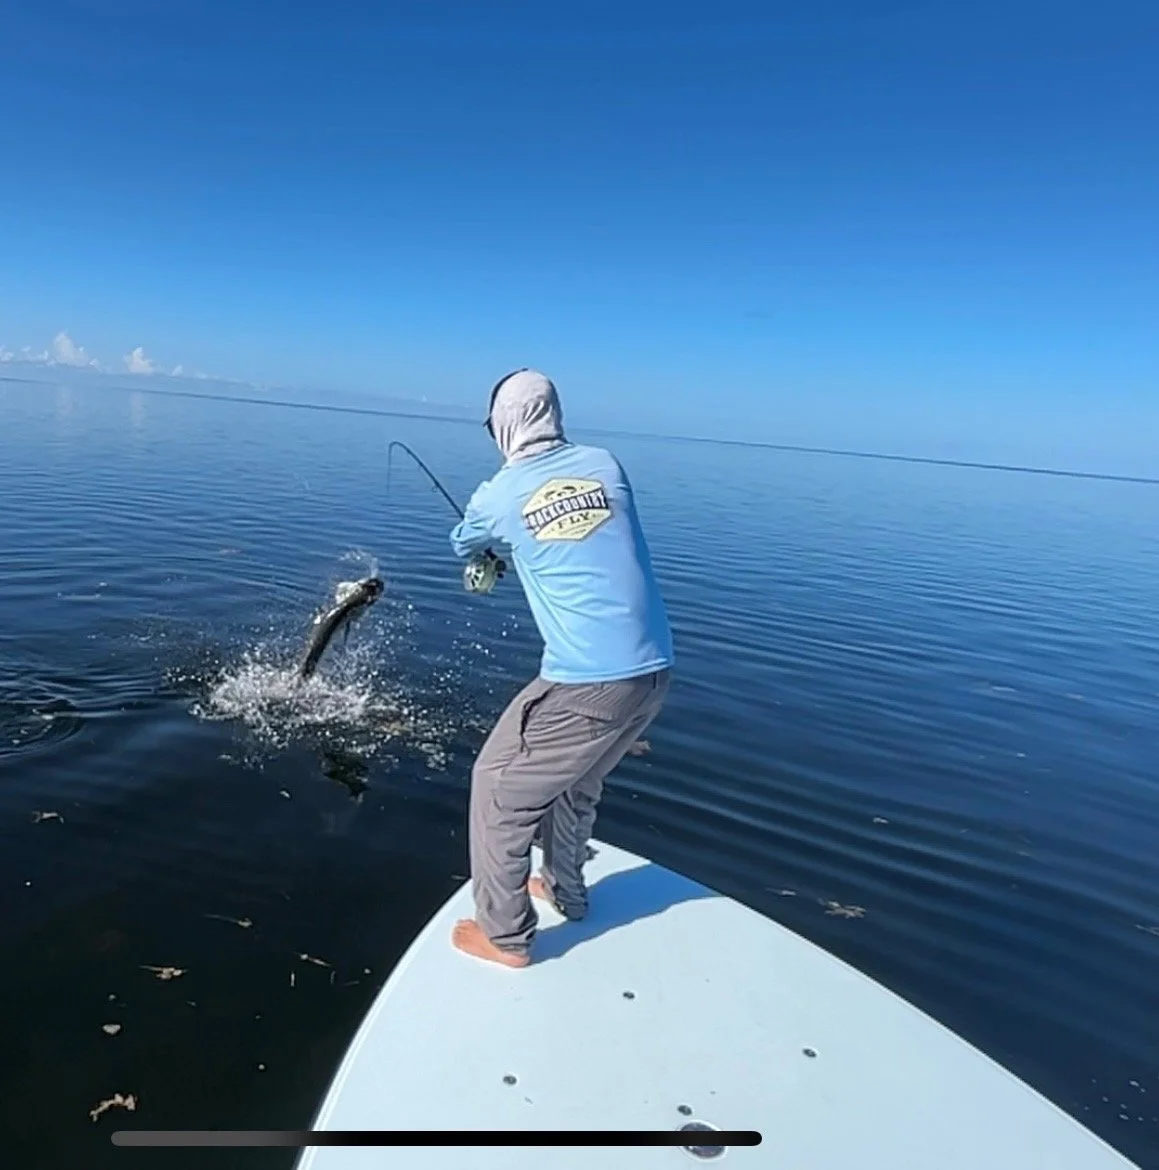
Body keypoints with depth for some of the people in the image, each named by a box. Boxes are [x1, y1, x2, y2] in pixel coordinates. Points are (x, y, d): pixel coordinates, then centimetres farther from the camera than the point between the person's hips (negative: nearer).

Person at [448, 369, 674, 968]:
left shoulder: (498, 495, -2)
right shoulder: (606, 464, 7)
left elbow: (464, 545, 22)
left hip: (585, 682, -6)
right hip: (653, 670, 6)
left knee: (499, 784, 13)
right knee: (576, 778, 28)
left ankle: (505, 935, 20)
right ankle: (564, 889, 45)